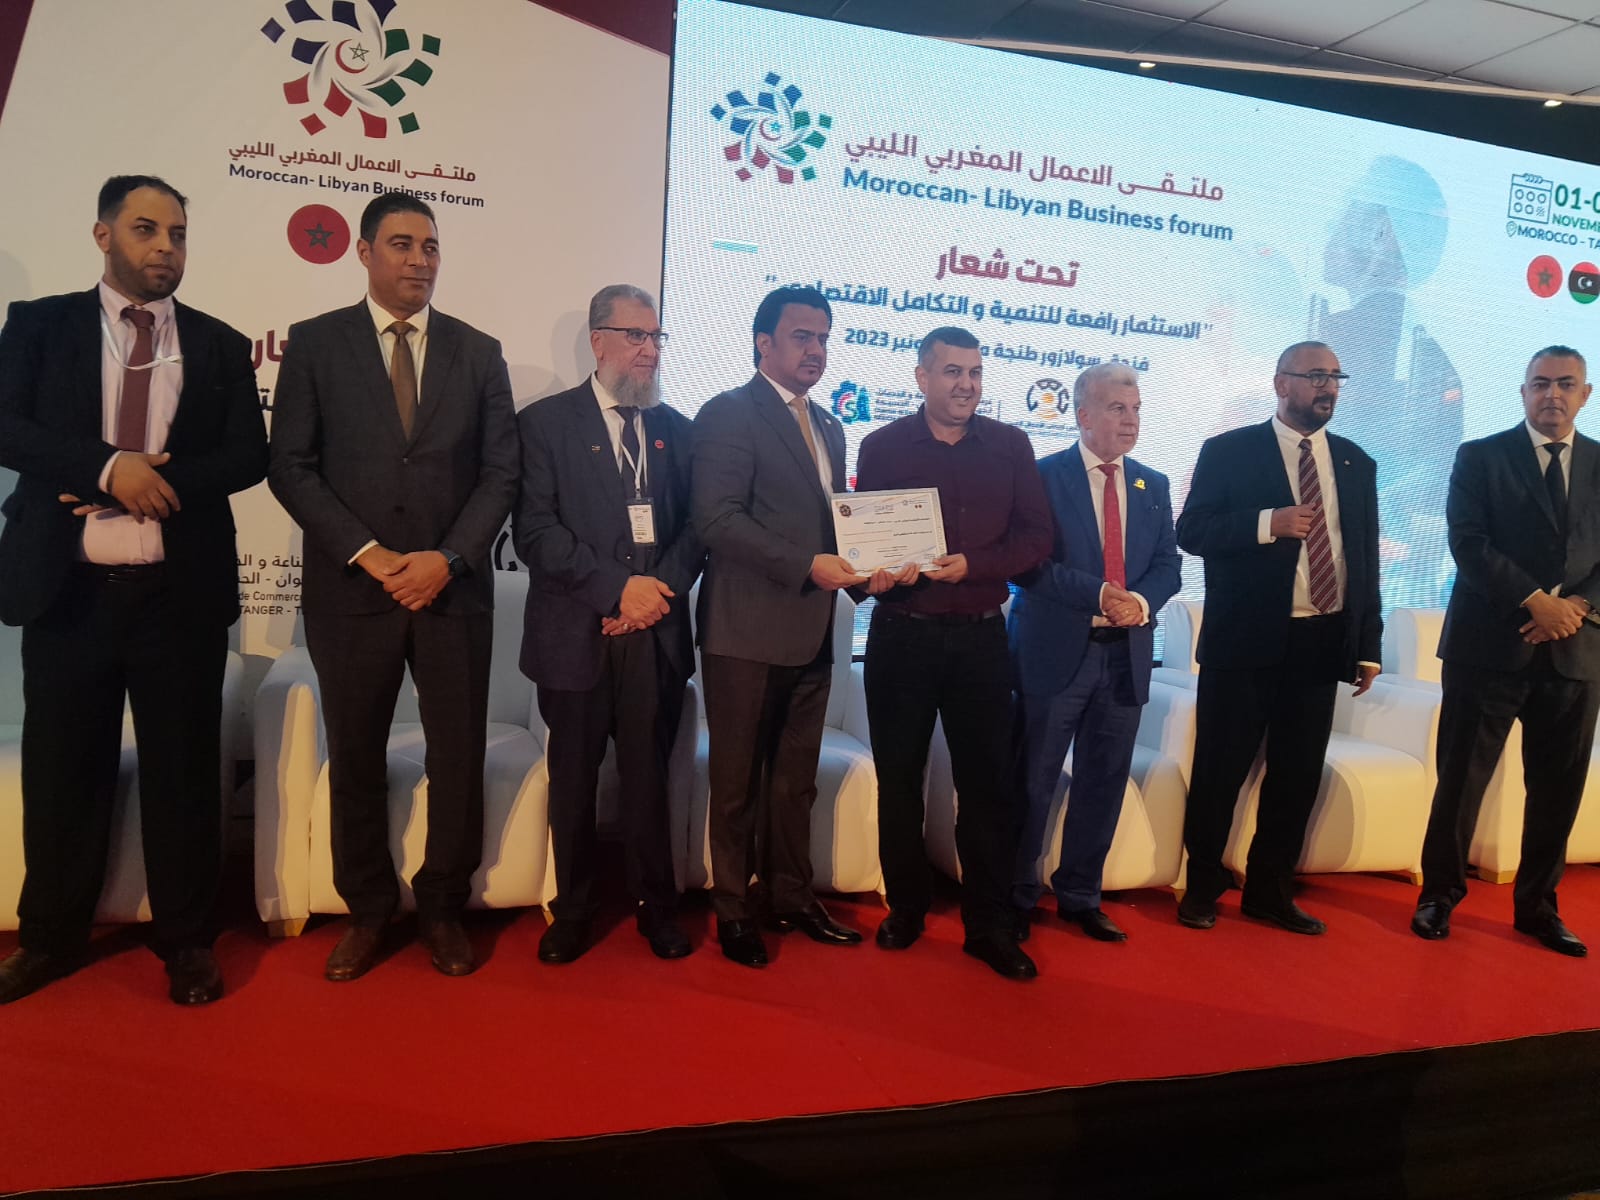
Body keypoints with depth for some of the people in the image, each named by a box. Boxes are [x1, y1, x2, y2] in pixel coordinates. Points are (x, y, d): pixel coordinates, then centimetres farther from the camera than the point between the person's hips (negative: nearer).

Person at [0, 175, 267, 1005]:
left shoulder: (219, 345, 9)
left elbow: (249, 456, 1)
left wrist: (151, 483, -13)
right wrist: (110, 466, -18)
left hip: (181, 592, 0)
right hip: (67, 589, 0)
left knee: (183, 771, 5)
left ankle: (185, 940, 19)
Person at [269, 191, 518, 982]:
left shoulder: (479, 352, 9)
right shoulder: (315, 343, 4)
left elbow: (500, 472, 4)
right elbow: (291, 466, -1)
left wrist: (447, 558, -9)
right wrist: (366, 553, -11)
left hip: (454, 589, 1)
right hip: (350, 590, -1)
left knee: (458, 757, 5)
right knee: (355, 760, 8)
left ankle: (442, 907, 22)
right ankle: (367, 911, 25)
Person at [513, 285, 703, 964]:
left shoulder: (677, 429, 13)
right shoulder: (546, 422, 1)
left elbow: (696, 527, 10)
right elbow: (535, 531, -8)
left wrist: (660, 590, -7)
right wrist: (617, 587, -15)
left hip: (657, 634, 2)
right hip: (576, 635, -2)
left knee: (648, 778, 7)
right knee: (573, 780, 9)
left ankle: (656, 907, 24)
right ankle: (573, 913, 25)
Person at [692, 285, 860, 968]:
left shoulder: (828, 427, 18)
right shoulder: (729, 414, -7)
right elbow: (717, 520, -17)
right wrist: (808, 566, -21)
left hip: (810, 632, 7)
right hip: (747, 634, -7)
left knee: (796, 779, 15)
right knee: (738, 779, 6)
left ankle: (792, 899, 29)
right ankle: (733, 913, 19)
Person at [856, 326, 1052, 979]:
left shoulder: (1010, 446, 5)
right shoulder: (883, 447, 3)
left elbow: (1036, 536, 2)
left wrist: (971, 565, -14)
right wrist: (879, 574, -20)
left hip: (980, 636, 1)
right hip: (902, 636, 0)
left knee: (987, 784, 5)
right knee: (899, 781, 10)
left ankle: (988, 925, 18)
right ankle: (906, 907, 28)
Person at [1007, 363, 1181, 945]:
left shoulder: (1153, 486, 12)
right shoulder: (1042, 476, -4)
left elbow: (1167, 565, 10)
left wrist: (1141, 601, -11)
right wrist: (1098, 593, -20)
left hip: (1126, 654, 5)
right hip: (1057, 651, -5)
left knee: (1103, 784, 12)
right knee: (1033, 782, 4)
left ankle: (1080, 896, 27)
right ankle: (1016, 898, 19)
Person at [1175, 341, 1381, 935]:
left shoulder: (1356, 463, 12)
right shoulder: (1229, 452, -1)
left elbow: (1366, 557, 13)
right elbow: (1191, 531, -8)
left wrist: (1369, 645, 10)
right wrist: (1268, 522, -22)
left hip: (1322, 642, 4)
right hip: (1246, 639, -4)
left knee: (1299, 774, 10)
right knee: (1220, 770, 3)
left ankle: (1270, 890, 25)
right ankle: (1202, 887, 20)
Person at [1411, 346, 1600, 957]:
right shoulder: (1480, 457, 3)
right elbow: (1468, 541, -8)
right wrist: (1536, 601, -16)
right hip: (1489, 647, -3)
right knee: (1461, 778, 3)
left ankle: (1538, 906, 25)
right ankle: (1439, 894, 17)